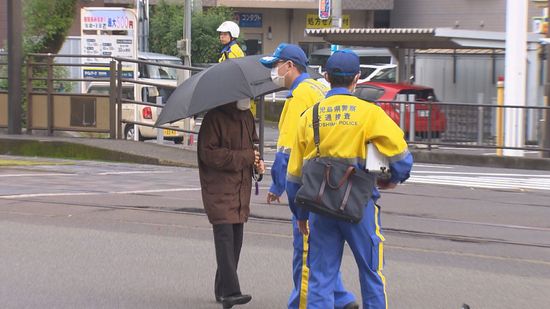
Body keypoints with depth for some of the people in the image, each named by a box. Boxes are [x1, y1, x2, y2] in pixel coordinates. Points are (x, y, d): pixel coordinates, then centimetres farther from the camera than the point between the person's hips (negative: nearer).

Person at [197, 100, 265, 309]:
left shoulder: (247, 116, 12)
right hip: (219, 188, -8)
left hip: (241, 188, 8)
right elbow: (209, 154, -18)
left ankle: (222, 289, 20)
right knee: (225, 236, -16)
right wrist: (244, 157, -16)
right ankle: (230, 291, -23)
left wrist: (257, 159, 5)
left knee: (236, 238, 10)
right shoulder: (214, 118, -12)